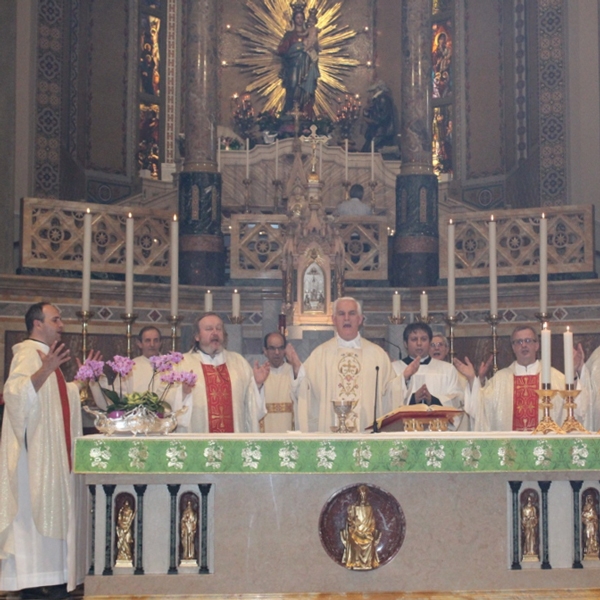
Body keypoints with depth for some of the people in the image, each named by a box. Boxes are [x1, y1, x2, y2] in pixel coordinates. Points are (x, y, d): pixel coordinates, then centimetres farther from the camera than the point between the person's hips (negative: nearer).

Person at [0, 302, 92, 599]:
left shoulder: (45, 354, 19)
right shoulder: (28, 352, -12)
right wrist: (46, 369, -42)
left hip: (52, 452, 10)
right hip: (34, 452, -10)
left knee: (50, 512, 10)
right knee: (35, 509, -8)